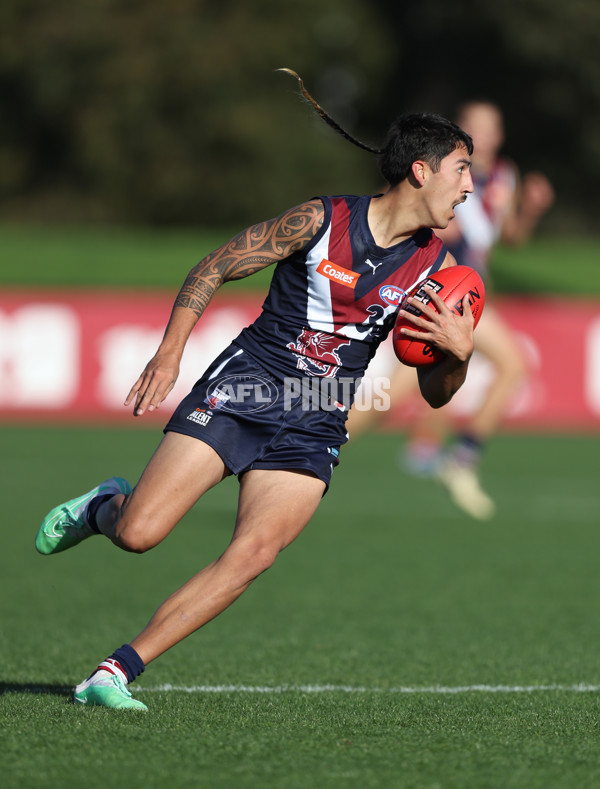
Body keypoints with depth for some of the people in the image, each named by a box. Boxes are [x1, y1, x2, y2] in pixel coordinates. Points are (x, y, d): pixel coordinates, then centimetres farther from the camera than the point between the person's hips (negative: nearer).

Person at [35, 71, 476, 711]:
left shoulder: (437, 265, 5)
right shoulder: (321, 220, -6)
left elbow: (434, 394, 11)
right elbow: (213, 269, 3)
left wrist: (458, 354, -11)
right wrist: (169, 352, -8)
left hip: (312, 429, 3)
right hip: (240, 390, -3)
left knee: (252, 556, -20)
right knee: (138, 534, -14)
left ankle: (115, 674, -14)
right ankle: (102, 508, 24)